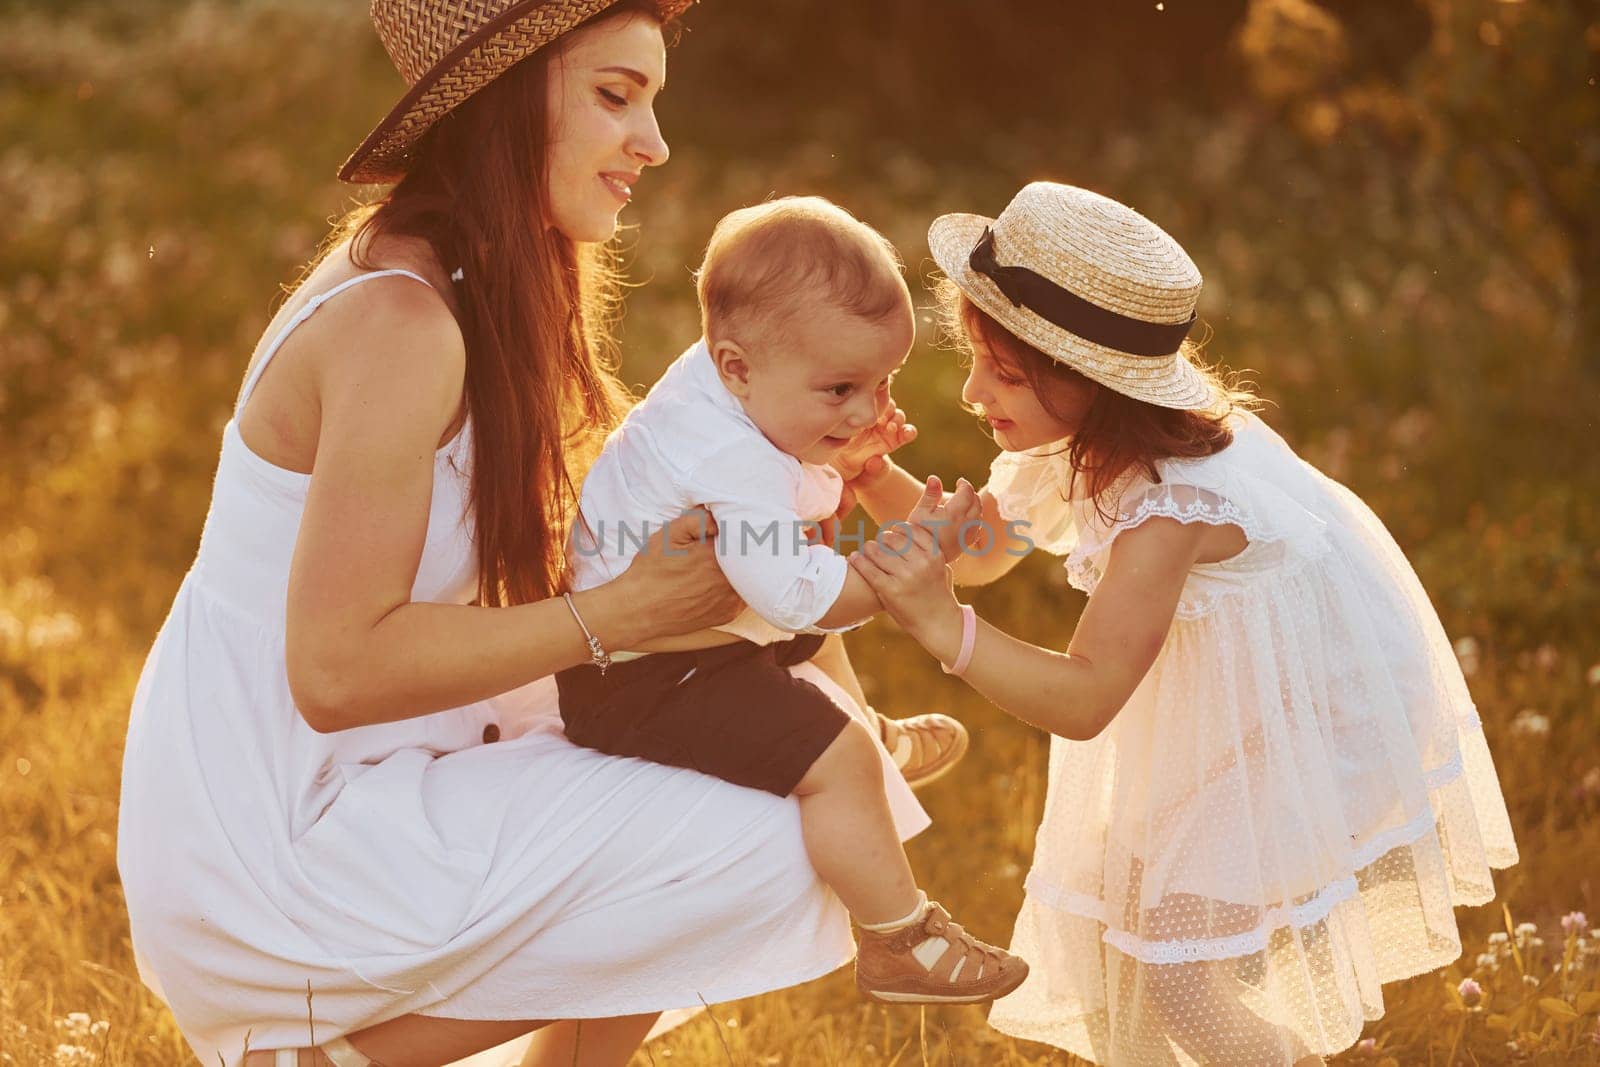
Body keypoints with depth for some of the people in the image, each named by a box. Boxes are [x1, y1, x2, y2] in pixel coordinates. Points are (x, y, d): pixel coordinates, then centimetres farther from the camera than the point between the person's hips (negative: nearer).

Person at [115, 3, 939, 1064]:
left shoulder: (437, 287, 9)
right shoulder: (398, 324, -21)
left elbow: (504, 581, 8)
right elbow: (336, 669, -25)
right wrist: (625, 610, -21)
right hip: (268, 859, -10)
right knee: (761, 845, -12)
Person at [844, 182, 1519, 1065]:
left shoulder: (1170, 506, -37)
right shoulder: (1079, 437, -12)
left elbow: (1084, 700, -38)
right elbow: (980, 551, 1)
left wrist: (942, 626, -47)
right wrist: (879, 480, -16)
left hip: (1315, 720, -8)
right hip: (1218, 705, 8)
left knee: (1176, 974, -7)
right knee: (1112, 917, 12)